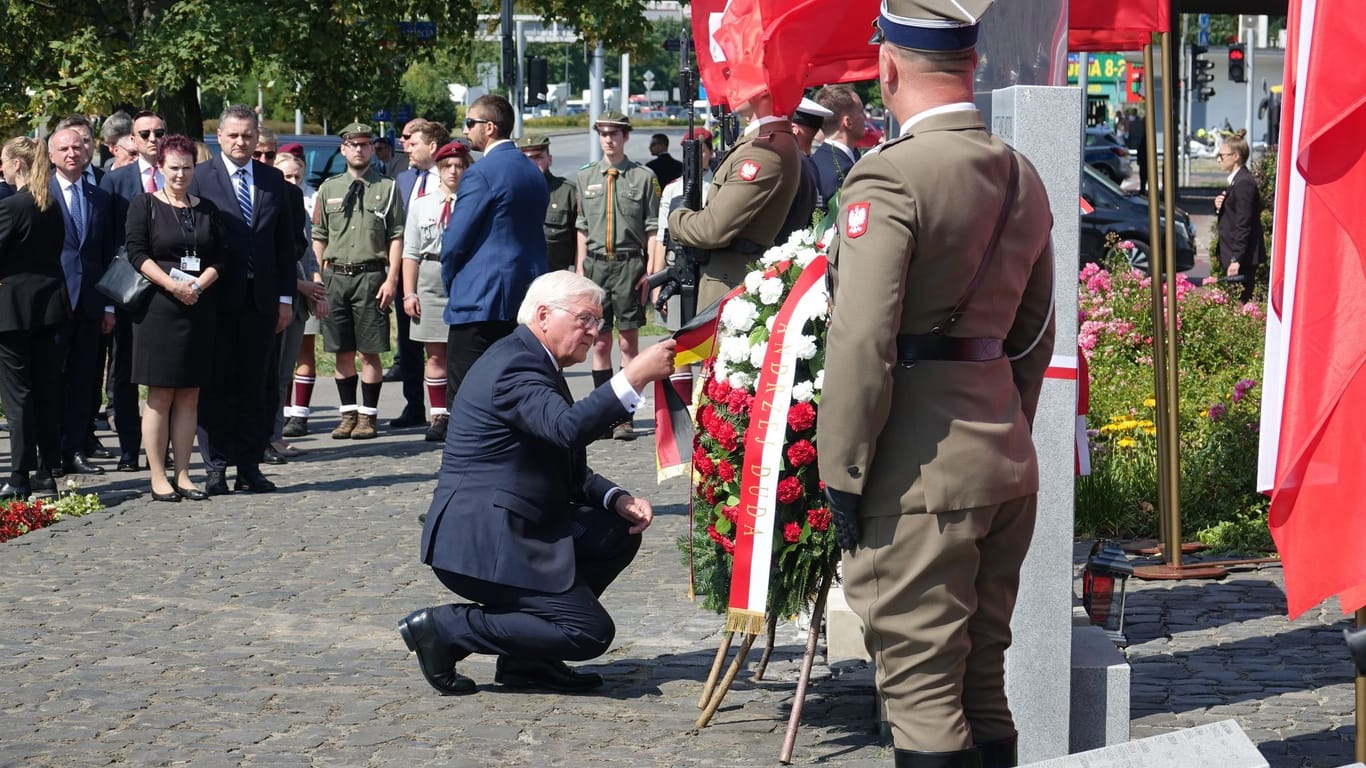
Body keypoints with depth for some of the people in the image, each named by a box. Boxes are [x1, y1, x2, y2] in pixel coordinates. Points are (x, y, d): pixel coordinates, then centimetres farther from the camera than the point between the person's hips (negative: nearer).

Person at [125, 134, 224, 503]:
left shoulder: (207, 209, 13)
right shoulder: (144, 205, 2)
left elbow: (219, 258, 9)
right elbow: (137, 253, -7)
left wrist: (199, 284, -10)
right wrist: (172, 284, -18)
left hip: (200, 310, 4)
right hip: (159, 308, -4)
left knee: (189, 396, 5)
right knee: (160, 395, -3)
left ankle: (183, 475, 9)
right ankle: (158, 477, 1)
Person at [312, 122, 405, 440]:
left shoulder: (387, 188, 4)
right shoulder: (329, 188, 12)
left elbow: (396, 236, 1)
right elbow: (319, 237, 14)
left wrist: (391, 279, -7)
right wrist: (317, 280, 7)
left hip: (371, 274, -3)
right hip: (335, 275, 3)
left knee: (369, 352, -1)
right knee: (342, 352, 7)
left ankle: (368, 416, 5)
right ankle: (348, 414, 14)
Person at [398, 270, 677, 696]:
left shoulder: (532, 362, 17)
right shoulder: (514, 366, -16)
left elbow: (569, 474, 20)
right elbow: (569, 428, -35)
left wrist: (617, 499, 3)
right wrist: (635, 377, -34)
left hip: (514, 529, 11)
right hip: (481, 543, -11)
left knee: (619, 532, 8)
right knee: (591, 631, -11)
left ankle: (527, 660, 11)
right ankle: (444, 628, -6)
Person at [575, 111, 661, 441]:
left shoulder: (644, 177, 1)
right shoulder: (586, 177, 11)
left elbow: (652, 228, 0)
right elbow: (582, 228, 14)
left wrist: (651, 271, -6)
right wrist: (580, 269, 8)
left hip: (630, 263, -3)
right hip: (595, 263, 3)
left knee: (628, 342, -1)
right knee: (600, 343, 5)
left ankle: (625, 418, 2)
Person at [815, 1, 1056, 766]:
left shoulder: (892, 177, -15)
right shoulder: (1023, 177, 11)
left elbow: (862, 342, -19)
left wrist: (843, 471, -12)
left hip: (921, 469, -8)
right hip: (1008, 460, 8)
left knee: (922, 687, -2)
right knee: (982, 676, 16)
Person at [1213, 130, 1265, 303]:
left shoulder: (1244, 183, -17)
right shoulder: (1237, 180, 16)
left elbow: (1243, 224, -21)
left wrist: (1236, 259, -22)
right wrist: (1219, 207, 1)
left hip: (1243, 257, -10)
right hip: (1234, 255, 10)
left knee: (1239, 301, -10)